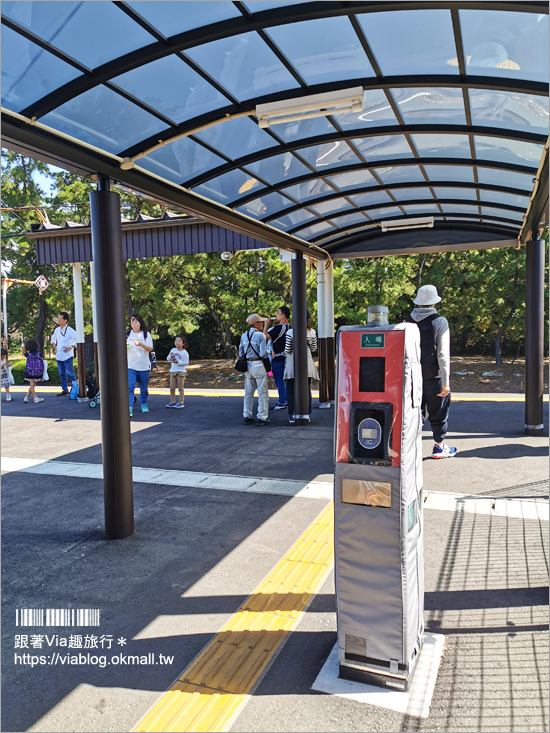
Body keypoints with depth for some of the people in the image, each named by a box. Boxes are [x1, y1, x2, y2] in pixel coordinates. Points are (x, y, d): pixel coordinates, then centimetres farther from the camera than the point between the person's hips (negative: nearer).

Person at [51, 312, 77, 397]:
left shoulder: (70, 330, -12)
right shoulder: (57, 330, 9)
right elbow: (53, 339, 26)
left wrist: (71, 347, -16)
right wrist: (55, 347, 12)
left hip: (67, 355, -7)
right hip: (58, 355, 7)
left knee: (70, 373, -7)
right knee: (62, 374, 11)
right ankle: (65, 390, 20)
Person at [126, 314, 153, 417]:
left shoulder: (146, 334, 3)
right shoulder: (127, 334, 8)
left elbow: (150, 349, -6)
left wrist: (141, 344, -24)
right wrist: (124, 345, -13)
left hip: (143, 366, 0)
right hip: (130, 365, 0)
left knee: (144, 387, 11)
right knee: (130, 387, -14)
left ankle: (143, 404, 31)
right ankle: (129, 408, -19)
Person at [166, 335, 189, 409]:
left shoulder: (184, 352, -7)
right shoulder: (173, 350, 7)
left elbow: (186, 362, -10)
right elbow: (168, 359, 9)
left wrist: (178, 362, -20)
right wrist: (170, 355, -11)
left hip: (181, 372, -5)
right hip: (173, 371, 5)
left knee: (180, 388, 0)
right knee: (172, 388, 6)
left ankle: (181, 403, 6)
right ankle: (172, 402, 15)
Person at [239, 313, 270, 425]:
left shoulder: (244, 336, 8)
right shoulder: (260, 335, -11)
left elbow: (241, 353, 11)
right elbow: (263, 353, -17)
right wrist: (267, 353, 4)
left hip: (247, 365, 6)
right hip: (258, 365, -6)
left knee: (248, 393, 13)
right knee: (262, 393, 2)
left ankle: (247, 417, 16)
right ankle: (261, 417, 3)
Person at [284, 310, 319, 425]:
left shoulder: (290, 332, -12)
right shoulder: (312, 332, -2)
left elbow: (287, 350, -9)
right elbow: (314, 348, 9)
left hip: (293, 363, -3)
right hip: (307, 363, 3)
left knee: (291, 390, 6)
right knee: (306, 389, 11)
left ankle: (291, 416, 8)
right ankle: (306, 414, 14)